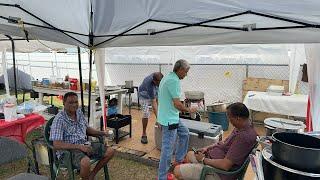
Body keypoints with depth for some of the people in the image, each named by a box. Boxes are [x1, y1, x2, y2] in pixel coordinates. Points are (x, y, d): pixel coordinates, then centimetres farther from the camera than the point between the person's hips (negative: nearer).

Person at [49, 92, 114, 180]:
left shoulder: (79, 112, 5)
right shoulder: (59, 120, -17)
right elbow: (57, 145, -23)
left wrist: (101, 133, 2)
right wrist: (79, 146, -28)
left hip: (84, 144, 8)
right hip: (68, 150, -7)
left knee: (110, 151, -1)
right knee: (85, 162, -37)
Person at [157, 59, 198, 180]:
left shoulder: (167, 77, 11)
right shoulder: (174, 80, -21)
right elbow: (177, 104, -24)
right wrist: (189, 110, -5)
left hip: (171, 117, 11)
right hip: (169, 120, -11)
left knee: (184, 133, 25)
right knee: (168, 148, -1)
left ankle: (179, 160, 36)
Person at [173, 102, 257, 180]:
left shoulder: (244, 136, -32)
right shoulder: (242, 127, 0)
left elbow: (225, 165, -32)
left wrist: (203, 160, -17)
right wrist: (208, 148, 6)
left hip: (220, 173, -10)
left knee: (177, 171, -9)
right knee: (189, 154, 26)